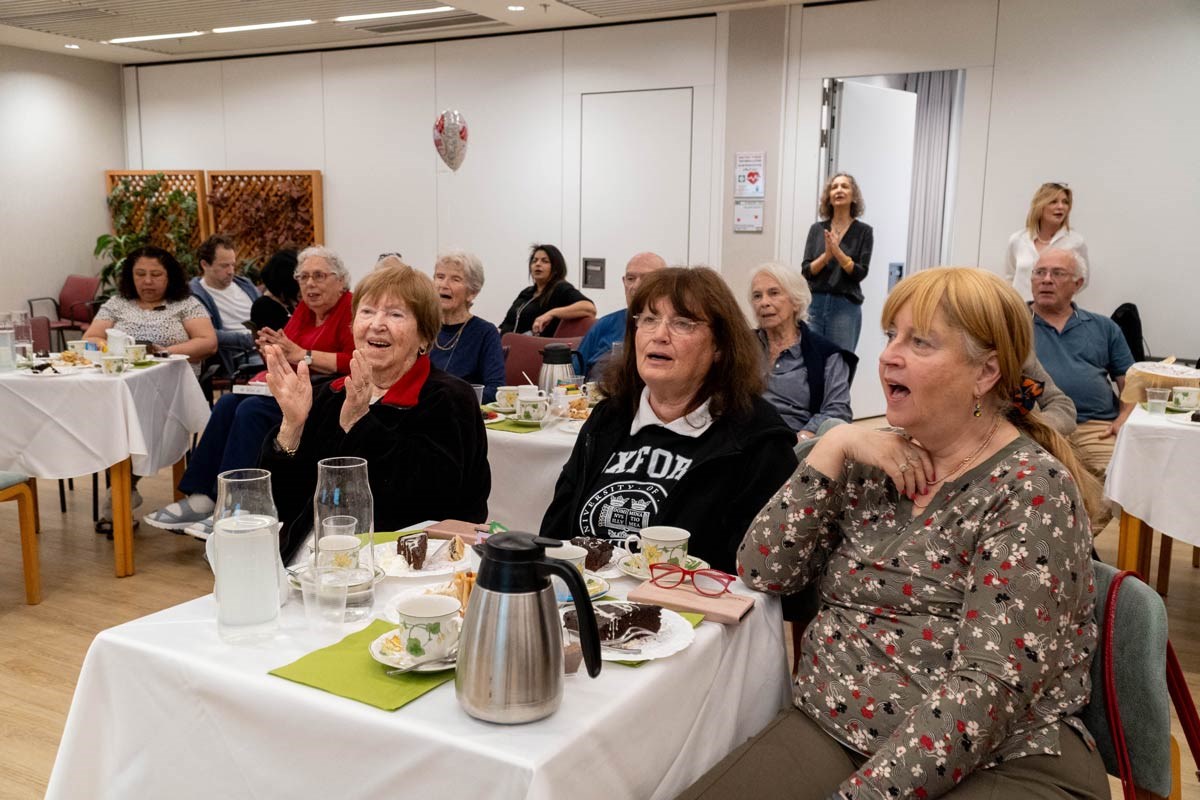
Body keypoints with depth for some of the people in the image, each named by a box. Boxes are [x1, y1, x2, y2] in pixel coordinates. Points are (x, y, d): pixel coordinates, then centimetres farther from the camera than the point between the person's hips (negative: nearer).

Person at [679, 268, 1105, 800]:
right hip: (830, 731, 4)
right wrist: (834, 447, -7)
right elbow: (761, 572, 1)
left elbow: (990, 688, -19)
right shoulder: (874, 462, 8)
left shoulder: (1031, 490, -10)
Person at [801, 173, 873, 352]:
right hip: (814, 303, 2)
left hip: (846, 306, -2)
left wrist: (838, 252, -18)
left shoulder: (863, 231, 2)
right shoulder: (817, 229, 9)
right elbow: (806, 271, 3)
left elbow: (860, 273, -4)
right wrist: (826, 255, -14)